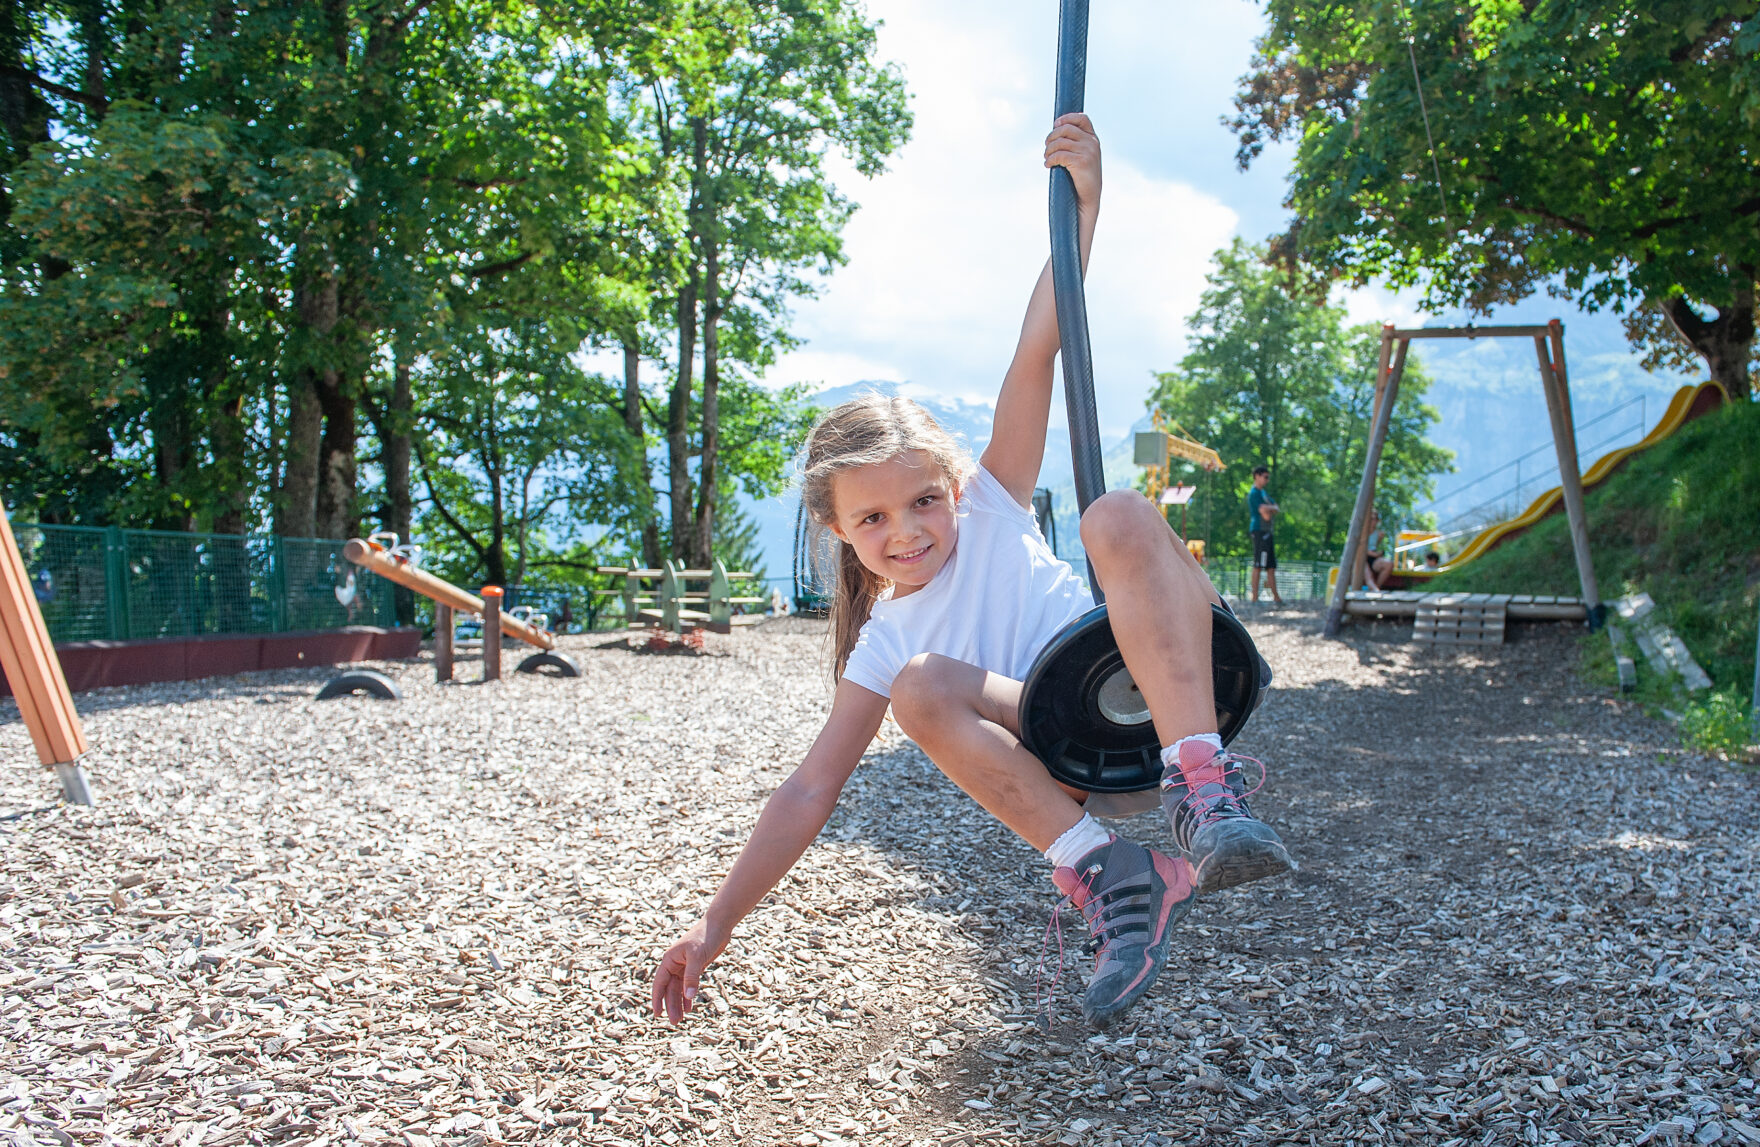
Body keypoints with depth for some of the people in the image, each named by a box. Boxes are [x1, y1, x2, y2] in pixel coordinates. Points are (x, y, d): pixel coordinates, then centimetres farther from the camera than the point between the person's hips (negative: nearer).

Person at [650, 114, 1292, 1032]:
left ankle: (1203, 786, -36)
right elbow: (807, 794, 8)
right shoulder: (881, 647, 10)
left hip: (1168, 699, -1)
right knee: (921, 688, -24)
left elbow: (1035, 359, -3)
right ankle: (1108, 876, -24)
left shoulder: (993, 506, 7)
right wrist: (714, 928, 4)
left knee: (1118, 513, -27)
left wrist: (1081, 204, -12)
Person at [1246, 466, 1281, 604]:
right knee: (1258, 566, -10)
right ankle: (1255, 598, -8)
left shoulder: (1263, 493, 21)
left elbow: (1278, 509, 16)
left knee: (1271, 566, 11)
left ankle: (1276, 597, 16)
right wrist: (1272, 509, 3)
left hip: (1266, 532, 10)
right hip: (1259, 531, -10)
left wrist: (1269, 509, -4)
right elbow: (1266, 515, -18)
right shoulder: (1254, 493, -10)